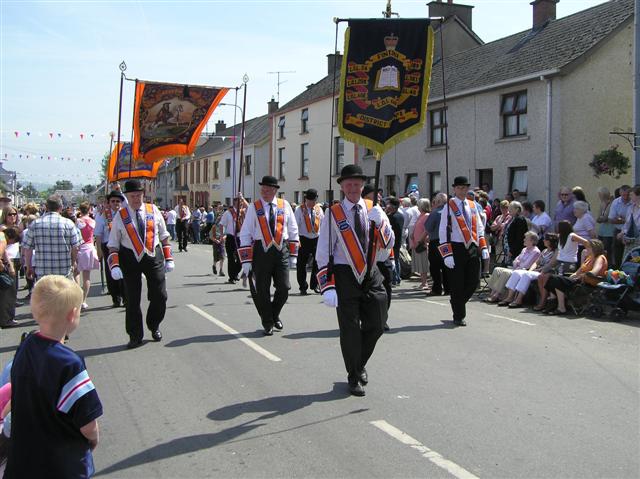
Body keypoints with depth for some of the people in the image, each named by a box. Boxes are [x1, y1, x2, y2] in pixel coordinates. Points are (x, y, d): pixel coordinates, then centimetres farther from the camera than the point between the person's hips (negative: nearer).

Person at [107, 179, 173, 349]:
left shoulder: (153, 210, 4)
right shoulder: (120, 216, 0)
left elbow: (164, 236, 9)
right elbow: (113, 244, 0)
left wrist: (169, 259, 4)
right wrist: (114, 266, -12)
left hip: (154, 257, 1)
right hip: (130, 259, -1)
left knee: (160, 296, 3)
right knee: (132, 300, 4)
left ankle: (154, 326, 28)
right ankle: (135, 336, 16)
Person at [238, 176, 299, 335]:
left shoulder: (284, 205, 4)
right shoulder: (254, 207, -1)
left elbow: (293, 230, 10)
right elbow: (245, 234, -2)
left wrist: (293, 255, 6)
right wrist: (246, 260, -8)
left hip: (281, 251, 1)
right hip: (261, 251, -1)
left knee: (284, 288, 0)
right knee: (262, 291, 4)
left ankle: (275, 315, 28)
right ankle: (267, 323, 21)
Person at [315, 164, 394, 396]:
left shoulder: (373, 210, 4)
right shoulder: (333, 214, -6)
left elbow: (388, 244, -2)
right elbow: (323, 253, -6)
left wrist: (380, 222, -20)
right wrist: (328, 287, -14)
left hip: (371, 274, 4)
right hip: (345, 275, -3)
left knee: (377, 325, 9)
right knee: (350, 329, 3)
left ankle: (360, 363, 35)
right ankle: (354, 377, 20)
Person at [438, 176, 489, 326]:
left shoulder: (473, 206, 12)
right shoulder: (449, 207, -5)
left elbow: (479, 228, 17)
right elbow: (443, 232, -9)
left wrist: (484, 248, 7)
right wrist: (447, 255, -15)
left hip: (473, 248, 5)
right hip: (456, 248, -5)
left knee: (474, 281, 5)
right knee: (457, 284, 1)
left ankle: (457, 302, 30)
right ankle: (458, 316, 13)